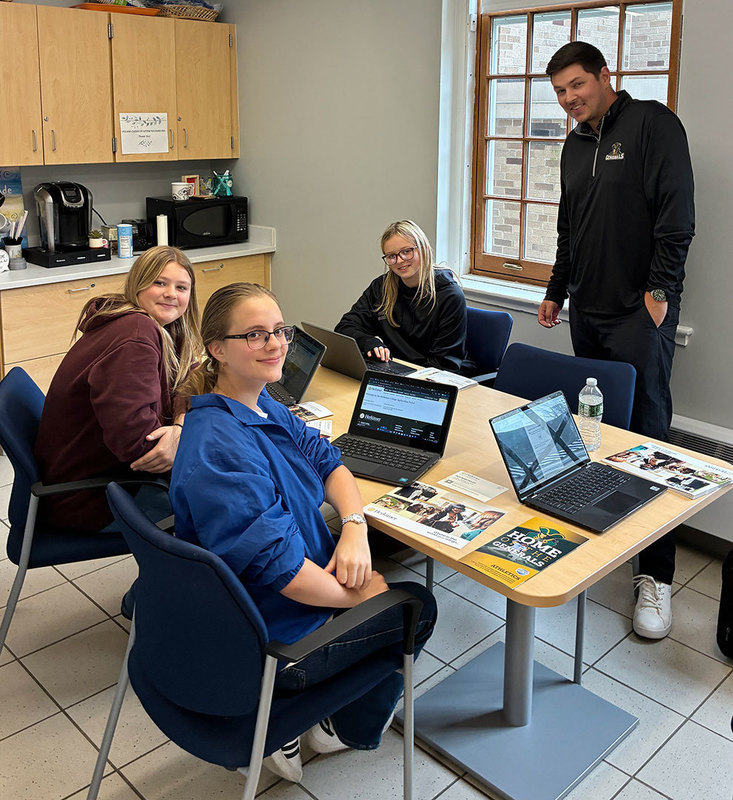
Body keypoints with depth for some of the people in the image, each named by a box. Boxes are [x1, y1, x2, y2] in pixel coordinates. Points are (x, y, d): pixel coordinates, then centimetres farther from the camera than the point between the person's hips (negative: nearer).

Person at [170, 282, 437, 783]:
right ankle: (346, 730, 29)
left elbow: (327, 462, 3)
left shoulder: (260, 405, -1)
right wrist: (357, 595, -17)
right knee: (417, 605, 8)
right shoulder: (220, 449, -32)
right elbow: (279, 566, -33)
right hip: (270, 644, -8)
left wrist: (355, 526, -15)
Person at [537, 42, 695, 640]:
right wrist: (556, 291, 23)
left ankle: (656, 576, -1)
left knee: (646, 438, -7)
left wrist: (660, 289, -16)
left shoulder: (653, 124, -4)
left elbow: (676, 214, -11)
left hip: (640, 311, -7)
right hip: (586, 312, 7)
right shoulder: (575, 146, 18)